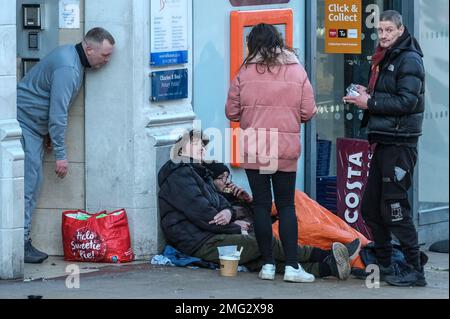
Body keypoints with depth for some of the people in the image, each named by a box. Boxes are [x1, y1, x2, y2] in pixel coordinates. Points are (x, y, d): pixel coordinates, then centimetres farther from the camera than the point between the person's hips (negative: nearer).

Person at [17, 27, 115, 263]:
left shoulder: (73, 57, 9)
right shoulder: (67, 67, -24)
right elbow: (58, 115, -24)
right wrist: (60, 154, -20)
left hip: (34, 126, 10)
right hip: (23, 119, -10)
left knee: (34, 182, 8)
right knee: (26, 181, -13)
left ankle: (23, 241, 10)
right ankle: (20, 243, -15)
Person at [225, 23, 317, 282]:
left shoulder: (246, 74, -4)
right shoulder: (297, 72, -1)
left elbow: (232, 112, 1)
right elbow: (308, 112, -1)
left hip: (253, 151, -1)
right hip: (286, 150, 1)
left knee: (261, 205, 6)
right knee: (286, 205, 6)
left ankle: (268, 263, 8)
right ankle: (292, 265, 0)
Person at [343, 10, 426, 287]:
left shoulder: (409, 60, -11)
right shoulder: (384, 59, 18)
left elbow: (407, 101, -20)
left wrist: (370, 102, -18)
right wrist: (367, 95, 5)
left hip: (401, 144, -10)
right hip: (384, 141, 10)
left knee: (395, 208, -10)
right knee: (371, 207, 13)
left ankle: (415, 271, -5)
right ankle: (384, 266, 23)